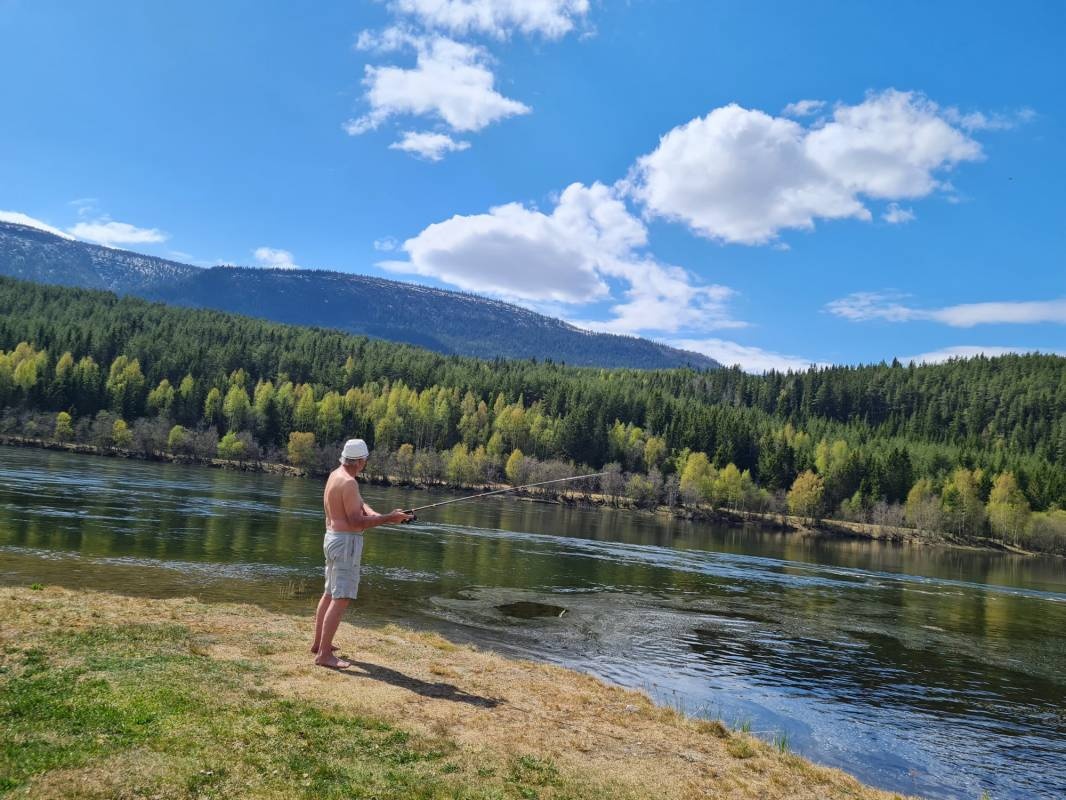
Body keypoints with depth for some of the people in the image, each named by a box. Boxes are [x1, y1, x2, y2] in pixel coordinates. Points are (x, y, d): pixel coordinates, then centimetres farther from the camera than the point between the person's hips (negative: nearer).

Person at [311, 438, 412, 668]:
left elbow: (358, 503, 11)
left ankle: (319, 643, 31)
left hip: (333, 537, 11)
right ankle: (324, 654, -11)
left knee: (330, 593, 20)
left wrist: (370, 512, -8)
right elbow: (356, 522, -21)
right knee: (341, 598, -10)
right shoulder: (348, 482, -20)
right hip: (346, 542, -11)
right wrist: (388, 519, -18)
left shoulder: (336, 474, 10)